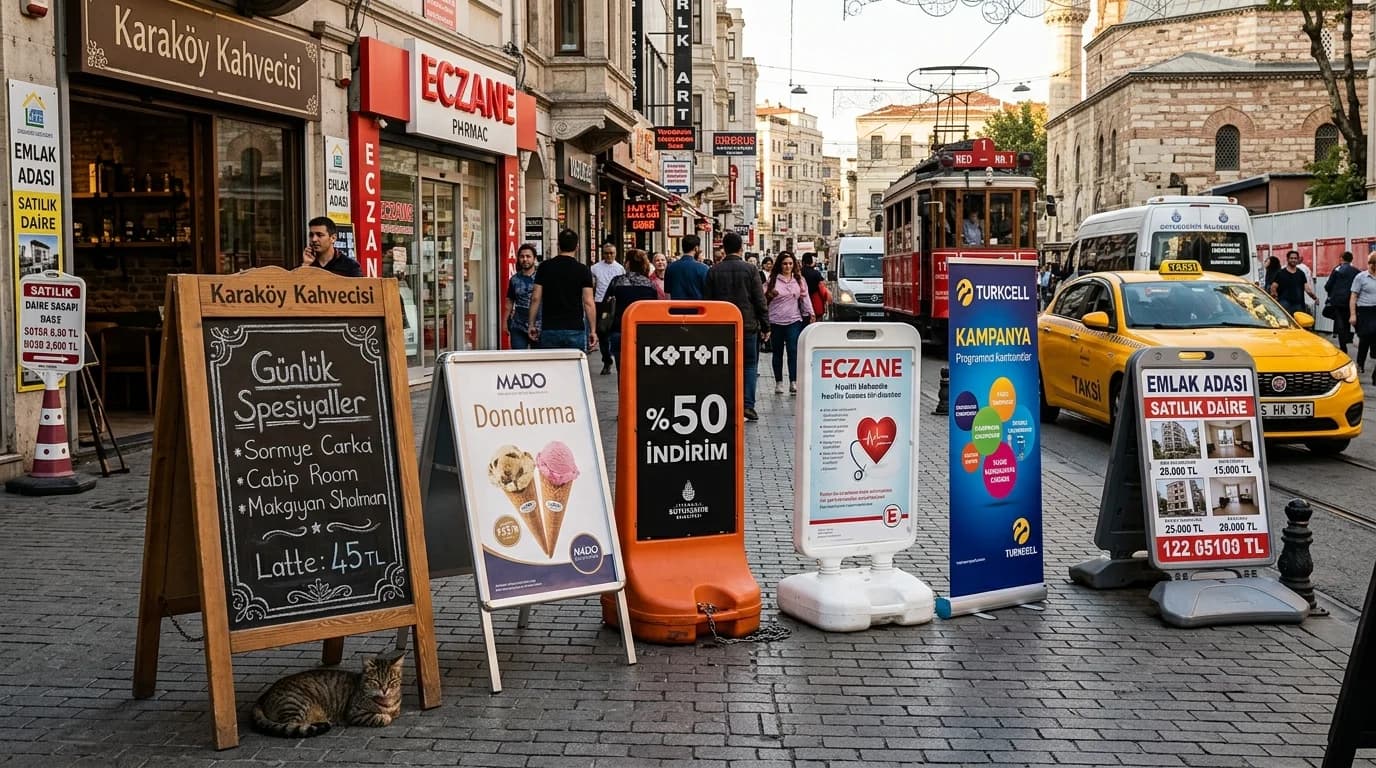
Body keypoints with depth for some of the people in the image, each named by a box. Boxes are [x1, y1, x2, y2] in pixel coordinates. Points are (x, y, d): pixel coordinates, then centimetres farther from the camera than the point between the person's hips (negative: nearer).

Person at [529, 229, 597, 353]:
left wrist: (531, 324, 9)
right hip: (575, 329, -1)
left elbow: (536, 298, 1)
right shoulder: (583, 270, -2)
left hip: (549, 329, 2)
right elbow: (588, 302, -5)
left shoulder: (544, 267, 3)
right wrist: (593, 330, -1)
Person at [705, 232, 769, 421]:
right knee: (749, 365, 7)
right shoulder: (750, 269, -3)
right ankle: (748, 406, -3)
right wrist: (765, 326, 3)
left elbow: (707, 300, 3)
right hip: (748, 325, -1)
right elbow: (760, 301, -3)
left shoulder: (714, 271, 1)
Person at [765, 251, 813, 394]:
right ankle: (778, 382, 15)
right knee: (778, 353, 8)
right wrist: (770, 294, -14)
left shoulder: (799, 280, 8)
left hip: (794, 320, 0)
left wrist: (809, 313, 12)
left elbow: (805, 298, 13)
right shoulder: (773, 280, 1)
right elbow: (765, 299, 4)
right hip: (775, 321, 0)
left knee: (793, 350, -9)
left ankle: (793, 382, -10)